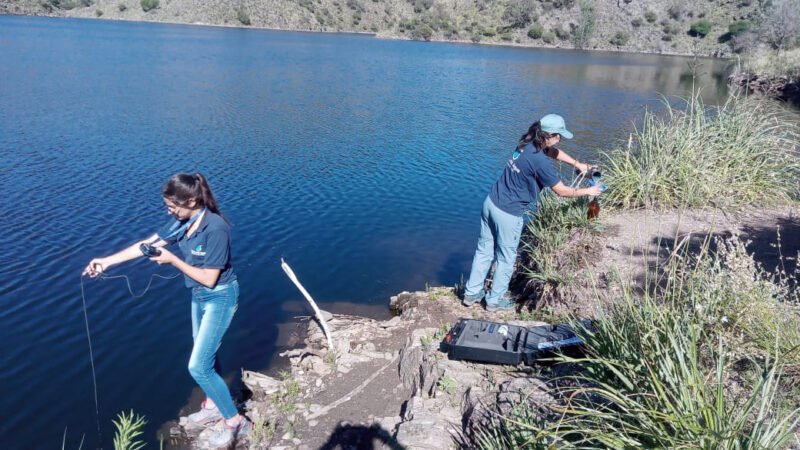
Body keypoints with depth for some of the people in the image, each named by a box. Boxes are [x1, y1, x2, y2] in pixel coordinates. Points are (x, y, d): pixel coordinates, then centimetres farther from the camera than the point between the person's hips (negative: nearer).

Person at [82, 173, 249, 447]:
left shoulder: (215, 229, -29)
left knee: (198, 366, -7)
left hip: (220, 298, -8)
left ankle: (235, 421, 7)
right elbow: (148, 245, 2)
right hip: (199, 297, 8)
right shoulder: (183, 222, -5)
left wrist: (172, 260, -21)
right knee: (205, 356, 21)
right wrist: (107, 261, -1)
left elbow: (209, 279, -24)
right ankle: (213, 406, 41)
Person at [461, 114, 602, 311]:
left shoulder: (527, 143, 2)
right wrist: (587, 191, 3)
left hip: (491, 203, 8)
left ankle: (472, 293, 30)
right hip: (508, 214, -8)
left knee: (484, 250, 18)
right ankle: (495, 300, 27)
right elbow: (562, 191, -11)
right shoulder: (540, 161, -23)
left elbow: (553, 152, 23)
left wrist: (577, 164, 22)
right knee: (506, 258, 12)